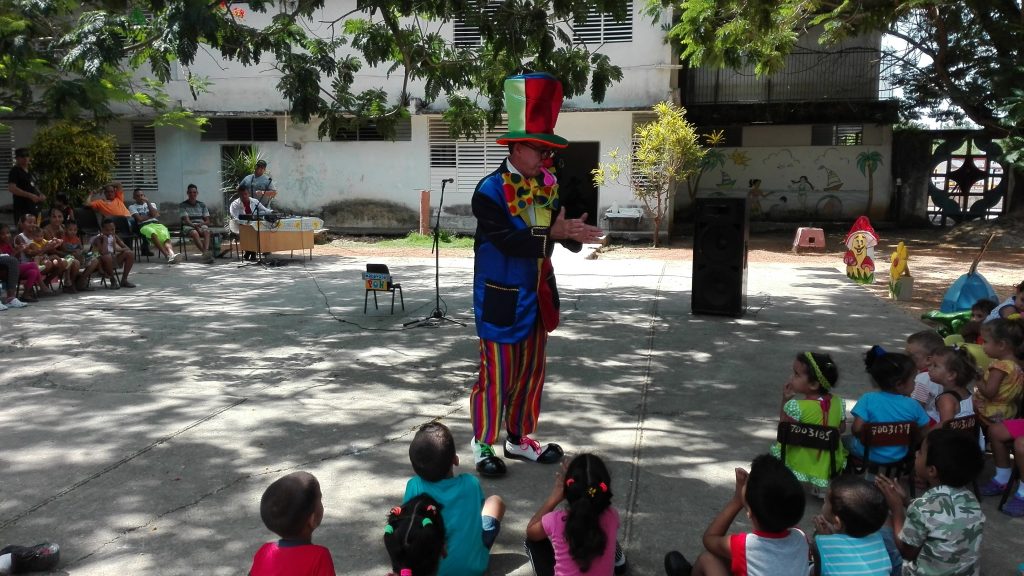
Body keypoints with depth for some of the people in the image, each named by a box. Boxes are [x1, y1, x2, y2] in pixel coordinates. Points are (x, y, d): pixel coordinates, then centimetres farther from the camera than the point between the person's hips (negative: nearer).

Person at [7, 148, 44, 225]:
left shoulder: (30, 171, 18)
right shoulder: (15, 171, -6)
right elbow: (11, 188, -18)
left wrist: (40, 195, 9)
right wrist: (30, 195, -23)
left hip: (34, 207, 8)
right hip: (22, 209, -8)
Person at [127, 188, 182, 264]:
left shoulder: (151, 204, 29)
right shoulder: (132, 207, 20)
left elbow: (154, 214, 6)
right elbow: (139, 218, 2)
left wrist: (148, 202, 9)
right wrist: (152, 215, 11)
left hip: (156, 224, 3)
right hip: (144, 226, -3)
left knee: (165, 236, -32)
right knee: (153, 234, -40)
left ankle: (171, 254, -59)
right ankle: (167, 255, -55)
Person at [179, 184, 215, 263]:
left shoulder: (202, 205, 17)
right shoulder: (182, 205, 7)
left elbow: (208, 221, 13)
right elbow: (186, 220, -6)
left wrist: (201, 223, -10)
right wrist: (195, 226, -24)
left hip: (201, 225, 2)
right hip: (188, 226, -2)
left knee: (206, 231, -34)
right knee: (194, 233, -37)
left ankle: (206, 252, -57)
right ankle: (205, 252, -55)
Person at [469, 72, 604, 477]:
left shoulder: (548, 184, 5)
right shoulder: (490, 191, -17)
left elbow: (560, 229, 1)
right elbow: (507, 240, -28)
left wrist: (574, 233, -21)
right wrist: (552, 233, -33)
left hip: (537, 294, 7)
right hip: (502, 297, -7)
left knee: (531, 371, 16)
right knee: (496, 374, 2)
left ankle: (519, 439, 32)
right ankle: (483, 446, 19)